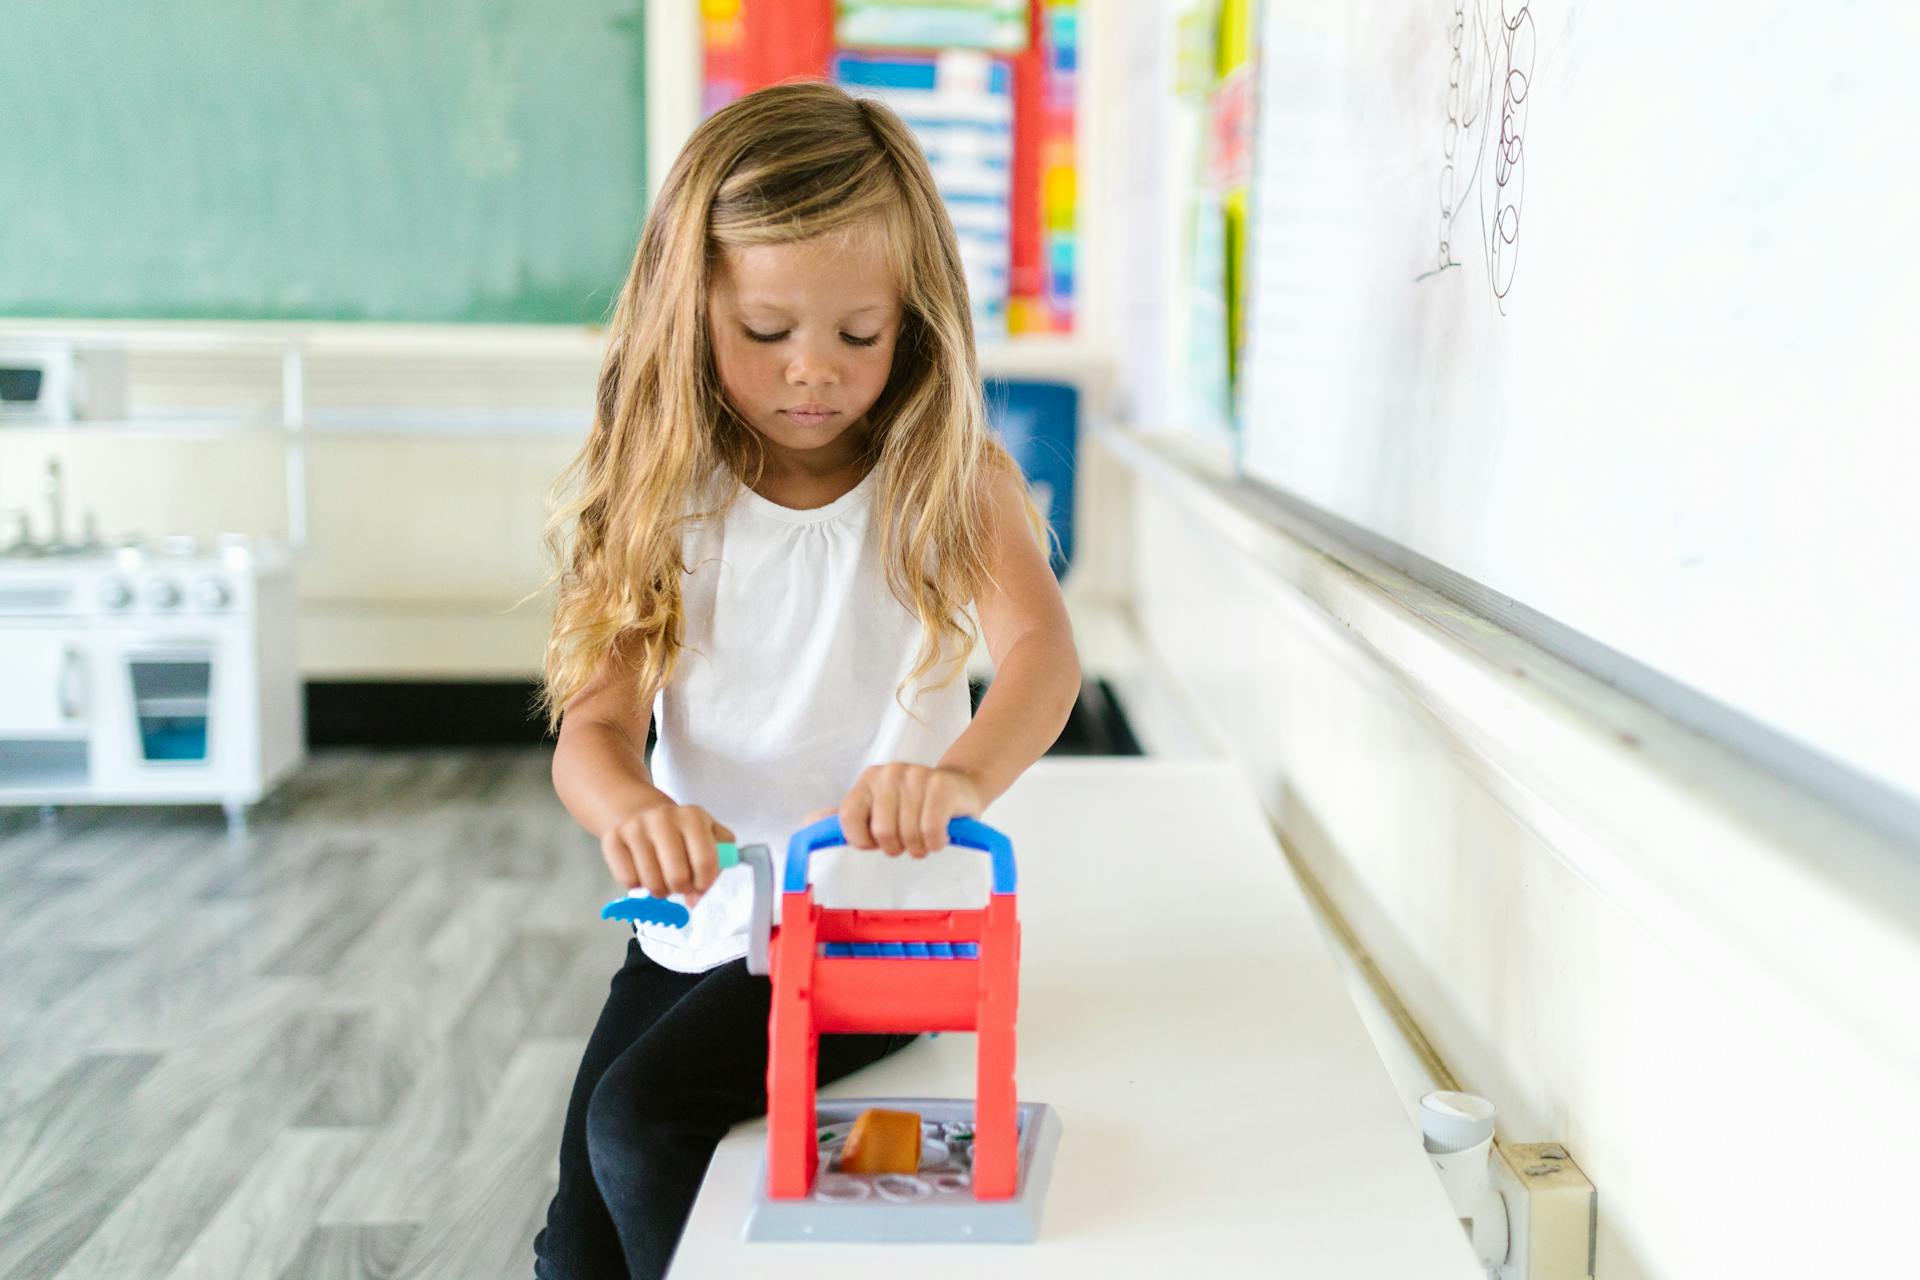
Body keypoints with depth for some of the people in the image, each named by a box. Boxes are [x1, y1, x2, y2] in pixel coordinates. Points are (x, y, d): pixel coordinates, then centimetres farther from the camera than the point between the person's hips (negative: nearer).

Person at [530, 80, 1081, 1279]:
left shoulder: (948, 477, -8)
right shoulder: (667, 499, -2)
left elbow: (1041, 649, -25)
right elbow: (598, 720, -8)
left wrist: (958, 777, -48)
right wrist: (633, 808, -34)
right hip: (699, 921, 4)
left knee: (640, 1115, -22)